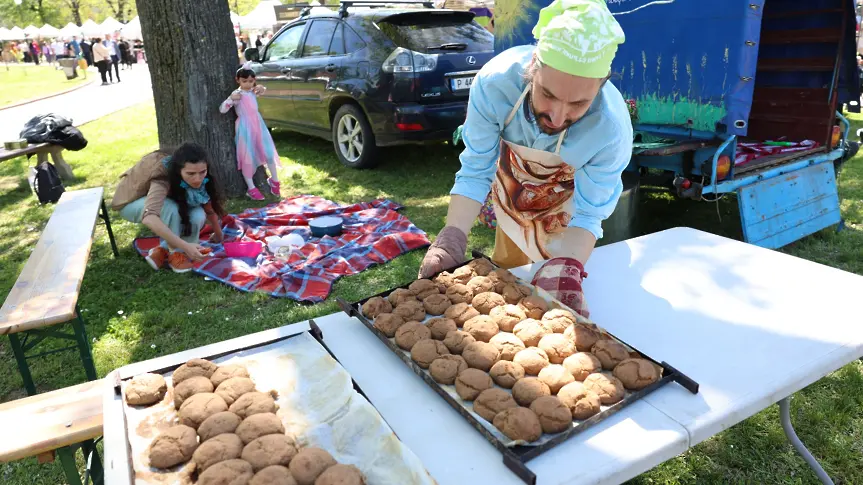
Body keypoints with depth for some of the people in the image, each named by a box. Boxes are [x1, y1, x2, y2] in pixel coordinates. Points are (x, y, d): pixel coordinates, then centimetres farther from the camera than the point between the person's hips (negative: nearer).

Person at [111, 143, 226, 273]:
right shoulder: (163, 176, -41)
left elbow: (210, 207, -8)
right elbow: (149, 218, -56)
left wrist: (219, 235, -1)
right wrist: (185, 246, -61)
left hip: (164, 199, 5)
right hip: (132, 202, -5)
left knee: (198, 216, -25)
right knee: (170, 208, -38)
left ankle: (163, 249, -6)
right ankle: (175, 253, -18)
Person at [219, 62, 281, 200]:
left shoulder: (253, 92, 7)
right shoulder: (236, 95, -10)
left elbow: (262, 91, 32)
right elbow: (222, 109, -17)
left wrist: (261, 89, 8)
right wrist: (231, 99, -32)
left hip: (258, 125, 6)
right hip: (245, 129, -6)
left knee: (269, 153, 9)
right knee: (247, 158, 0)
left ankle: (274, 181, 27)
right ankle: (251, 189, 7)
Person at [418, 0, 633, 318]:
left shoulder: (612, 130, -40)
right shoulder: (495, 81, -38)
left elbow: (586, 216, -28)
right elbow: (475, 172, -28)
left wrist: (565, 272, -46)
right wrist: (450, 243, -39)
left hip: (565, 203, -1)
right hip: (511, 189, 2)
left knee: (558, 292, 19)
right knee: (504, 276, 25)